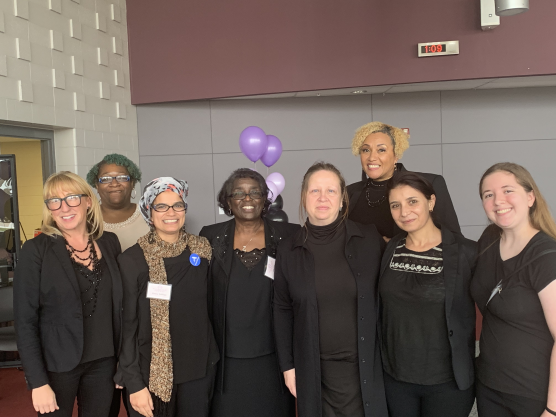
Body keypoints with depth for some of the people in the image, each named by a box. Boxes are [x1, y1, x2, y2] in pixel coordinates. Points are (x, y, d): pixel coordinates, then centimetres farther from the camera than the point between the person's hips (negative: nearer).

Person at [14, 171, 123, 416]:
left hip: (103, 362, 3)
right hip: (57, 365, -3)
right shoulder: (35, 250, -11)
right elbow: (25, 321, -11)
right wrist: (38, 382, -14)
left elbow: (117, 304, 7)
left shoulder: (109, 243, 0)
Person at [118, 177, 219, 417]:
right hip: (151, 372, -2)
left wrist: (212, 356, 7)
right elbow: (127, 326, -8)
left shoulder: (202, 251, -2)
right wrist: (134, 383, -10)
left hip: (197, 369, 3)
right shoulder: (131, 260, -11)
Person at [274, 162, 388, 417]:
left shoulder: (370, 239, -5)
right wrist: (287, 365, 2)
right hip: (315, 367, 1)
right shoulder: (289, 249, -1)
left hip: (365, 364, 0)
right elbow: (282, 310, 3)